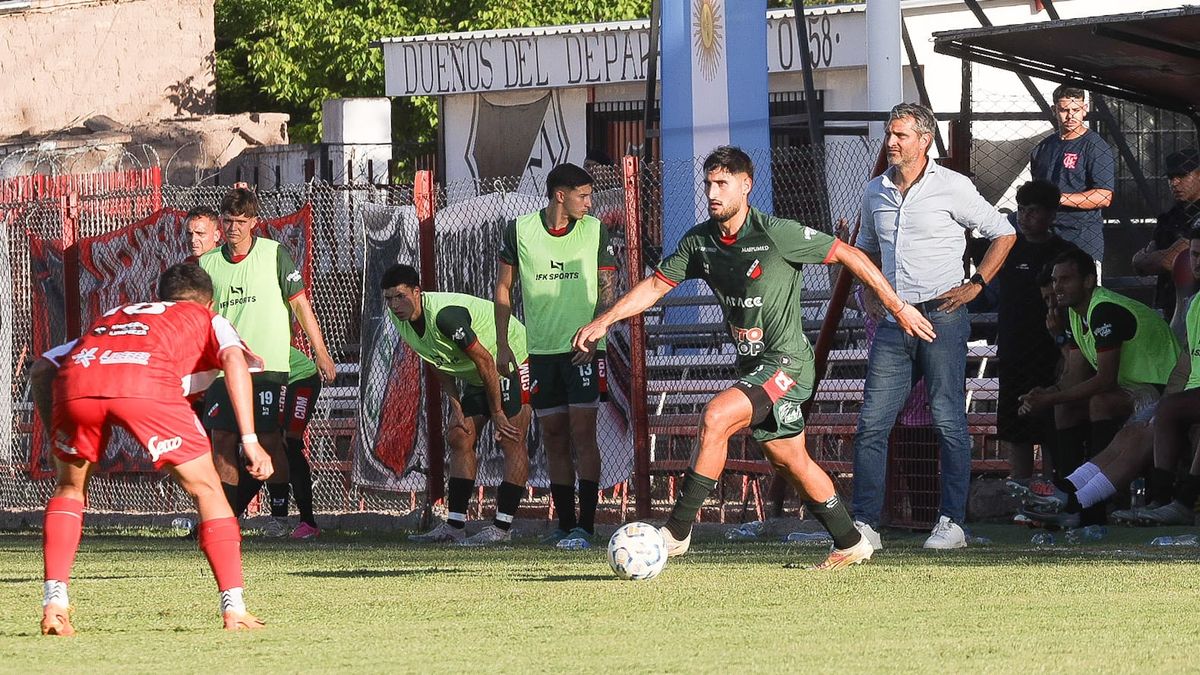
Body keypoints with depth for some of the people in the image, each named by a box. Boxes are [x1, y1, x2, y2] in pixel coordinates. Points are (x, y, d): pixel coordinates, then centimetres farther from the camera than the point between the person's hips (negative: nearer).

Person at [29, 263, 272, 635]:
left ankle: (54, 601, 16)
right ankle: (234, 607, 10)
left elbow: (42, 369, 33)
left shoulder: (111, 316, 44)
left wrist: (58, 444, 34)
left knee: (70, 486, 28)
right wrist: (250, 441, 3)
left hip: (75, 380, 3)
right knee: (206, 490, 15)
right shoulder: (207, 320, 34)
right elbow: (233, 358, 9)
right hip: (147, 382, -3)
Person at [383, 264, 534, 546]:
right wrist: (455, 406, 0)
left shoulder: (444, 315, -34)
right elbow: (441, 363, 8)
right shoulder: (400, 318, -6)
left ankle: (502, 527, -14)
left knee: (510, 441, -13)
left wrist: (497, 412, -21)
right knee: (459, 438, 4)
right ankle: (454, 526, 5)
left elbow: (484, 360, -28)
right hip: (477, 376, 10)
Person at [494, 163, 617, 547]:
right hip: (541, 350, 2)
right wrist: (502, 345, 4)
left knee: (582, 433, -10)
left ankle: (585, 525, -11)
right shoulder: (521, 231, 2)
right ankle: (565, 524, 12)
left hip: (583, 349, -2)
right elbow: (504, 288, 10)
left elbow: (607, 289, 3)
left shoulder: (595, 231, 1)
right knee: (554, 439, 5)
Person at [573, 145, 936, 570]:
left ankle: (677, 530, -18)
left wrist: (896, 305, -9)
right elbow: (657, 284, 13)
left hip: (787, 362, -8)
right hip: (753, 366, 8)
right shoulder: (699, 241, 2)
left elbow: (847, 255, -10)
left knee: (716, 418, -23)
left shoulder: (776, 234, -17)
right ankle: (851, 544, 26)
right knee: (788, 460, 12)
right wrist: (604, 321, 3)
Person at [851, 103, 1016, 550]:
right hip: (893, 322, 5)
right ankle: (865, 522, 2)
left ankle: (952, 522, -2)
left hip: (941, 316, -5)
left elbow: (1003, 233, 4)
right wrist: (870, 294, 15)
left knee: (948, 421, -5)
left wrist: (976, 285, -3)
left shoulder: (952, 187, -3)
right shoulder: (876, 192, 12)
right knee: (871, 423, -1)